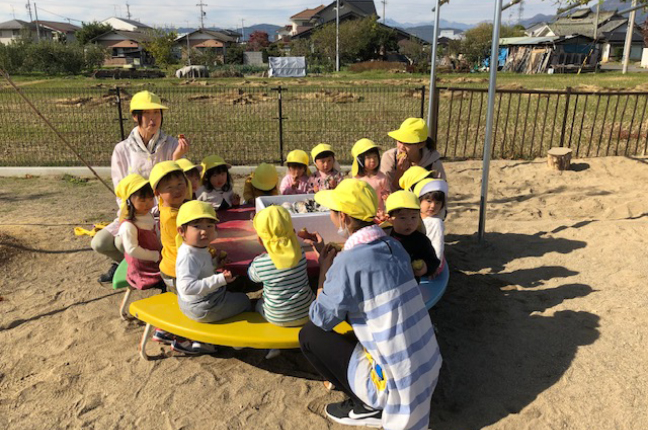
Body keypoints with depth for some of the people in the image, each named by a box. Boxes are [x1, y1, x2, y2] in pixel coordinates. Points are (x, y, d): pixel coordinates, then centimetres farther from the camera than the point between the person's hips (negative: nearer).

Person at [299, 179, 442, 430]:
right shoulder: (393, 247, 1)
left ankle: (368, 408, 8)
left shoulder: (347, 262, -21)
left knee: (309, 335, 3)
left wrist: (324, 272, 3)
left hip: (397, 385, -7)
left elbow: (322, 319, -8)